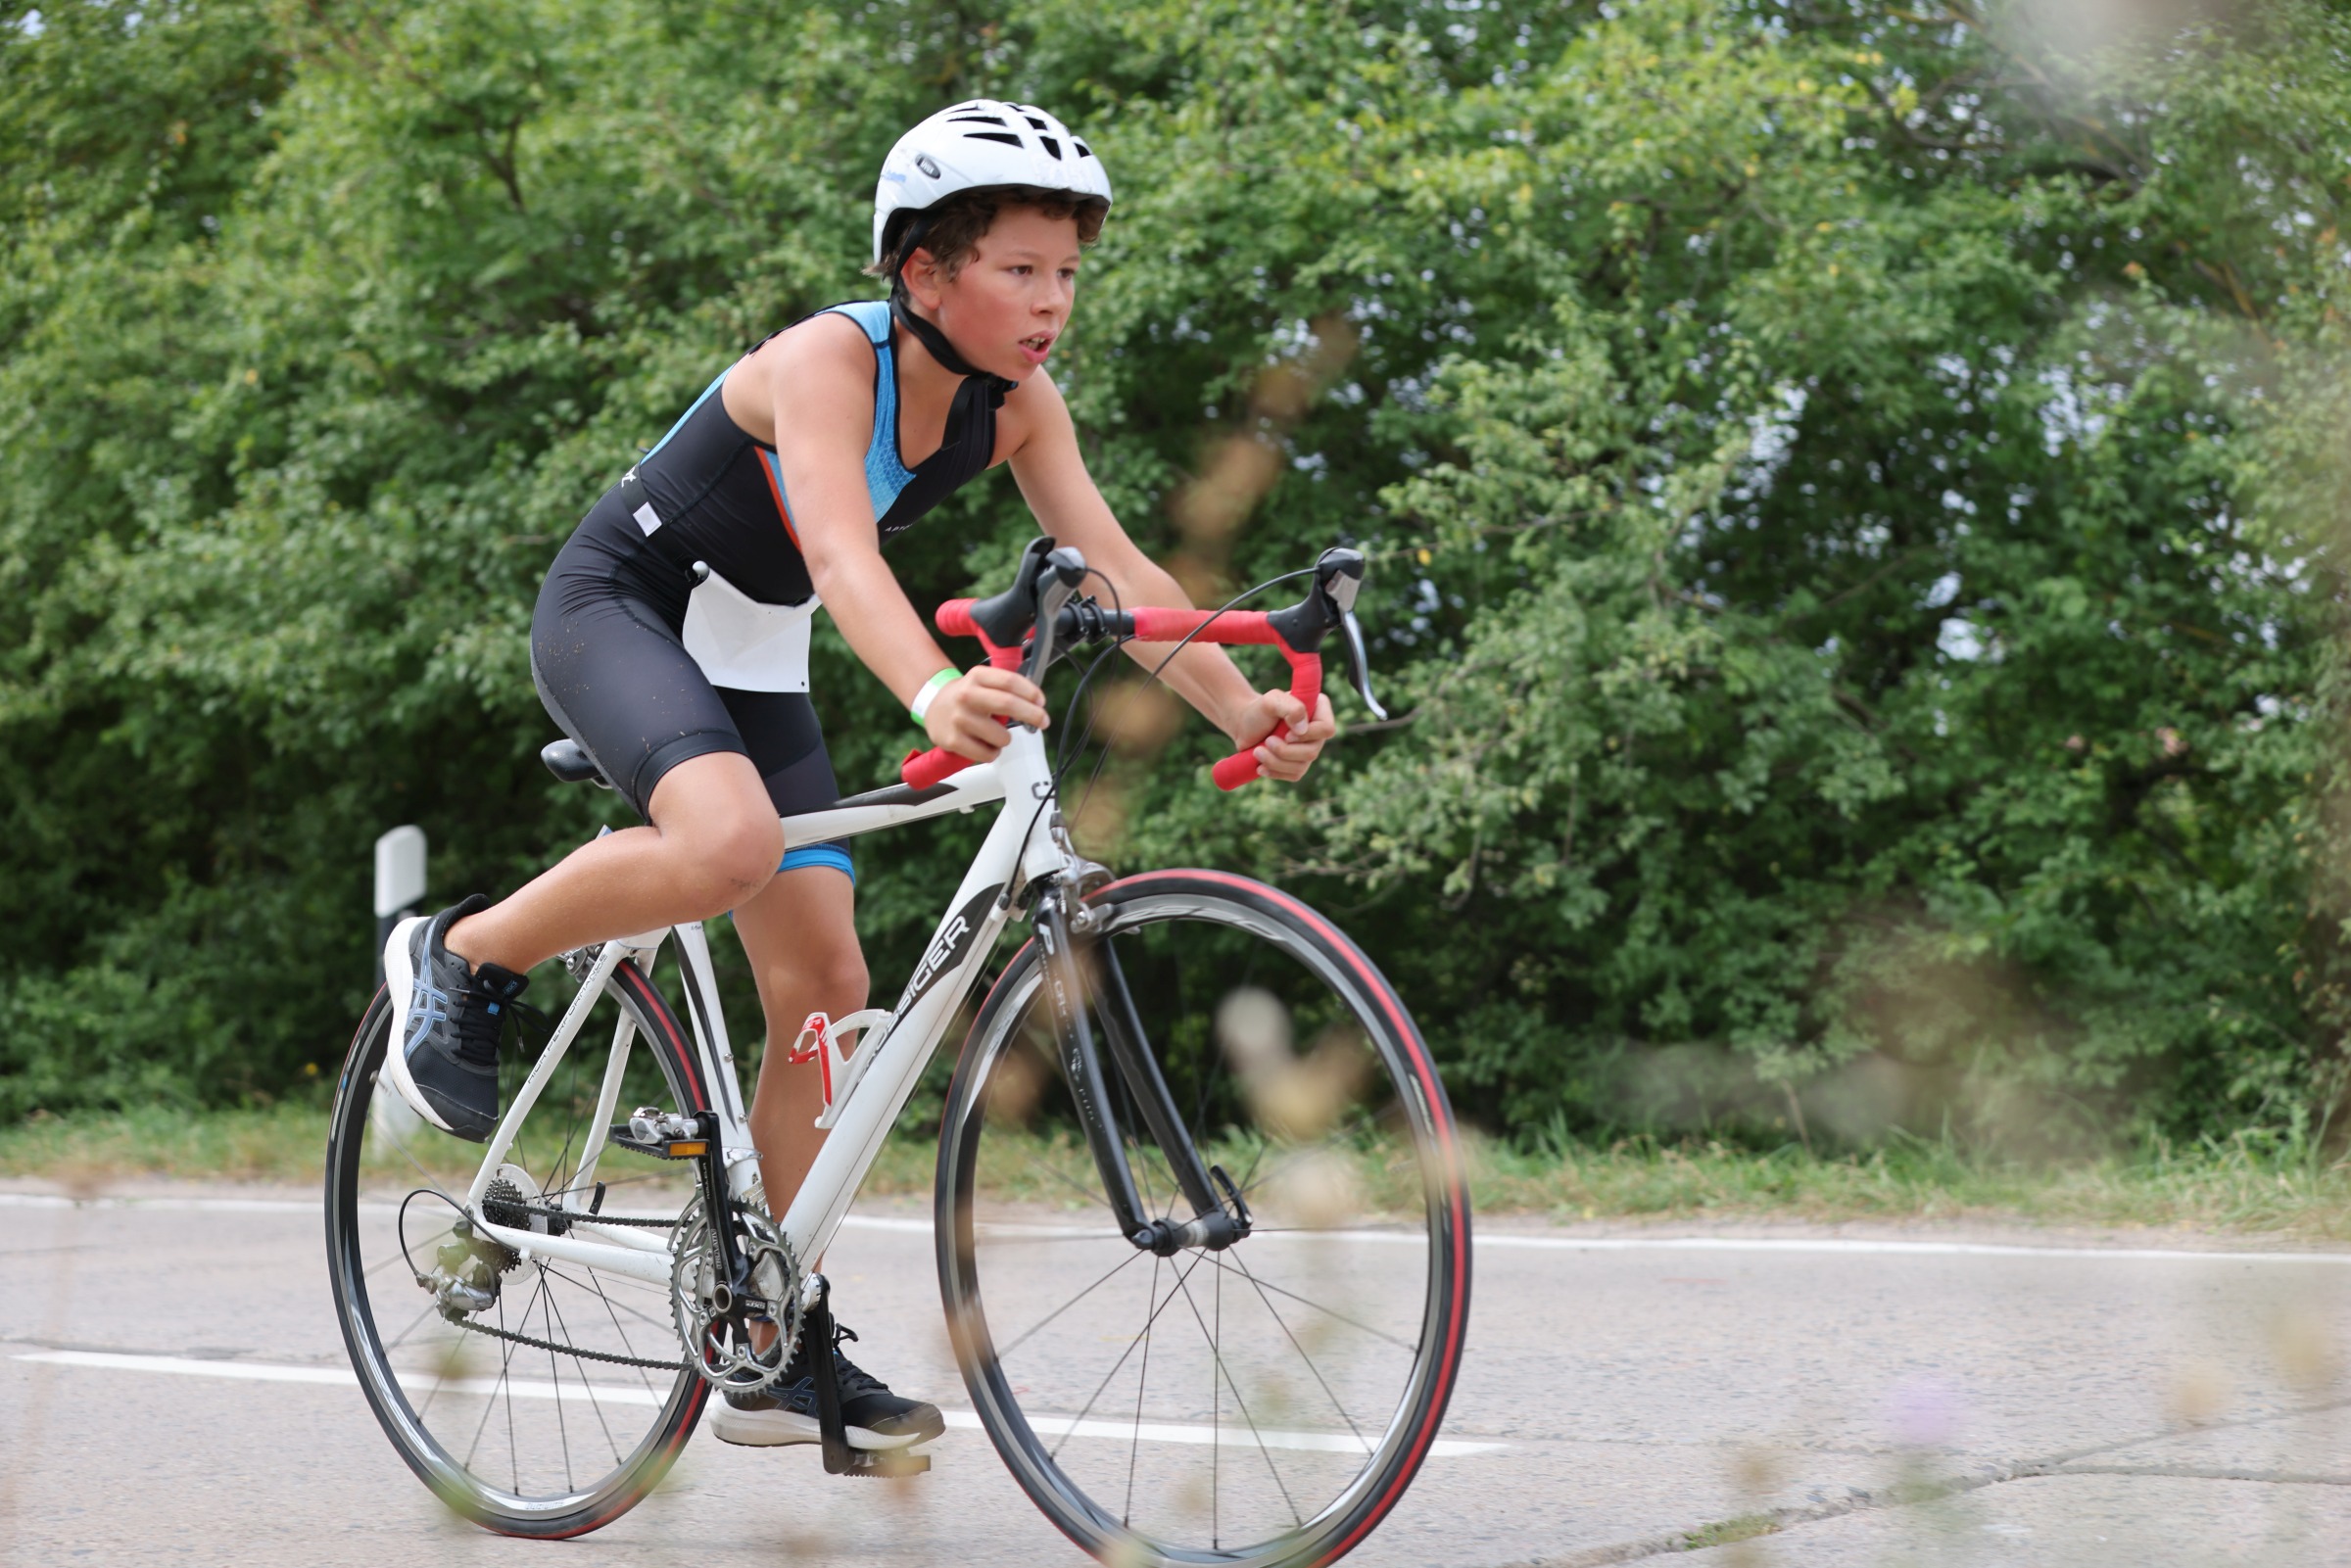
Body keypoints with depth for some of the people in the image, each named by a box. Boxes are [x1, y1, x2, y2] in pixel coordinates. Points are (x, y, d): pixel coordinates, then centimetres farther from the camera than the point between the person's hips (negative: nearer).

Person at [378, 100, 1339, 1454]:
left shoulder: (1016, 404, -8)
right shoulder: (828, 361, -29)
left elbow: (1118, 570, -14)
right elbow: (840, 553, -45)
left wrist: (1244, 707, -30)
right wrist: (933, 693, -64)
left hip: (753, 665, 7)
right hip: (619, 612, -7)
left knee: (823, 981, -1)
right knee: (729, 843, -37)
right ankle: (460, 960, -10)